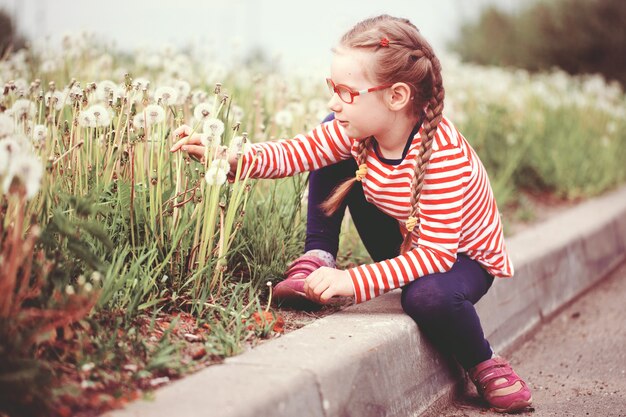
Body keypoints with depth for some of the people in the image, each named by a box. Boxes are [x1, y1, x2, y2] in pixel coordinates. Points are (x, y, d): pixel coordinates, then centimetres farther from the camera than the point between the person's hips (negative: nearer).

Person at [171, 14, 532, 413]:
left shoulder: (444, 154, -36)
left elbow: (437, 250, -38)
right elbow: (294, 152, -16)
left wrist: (354, 282, -46)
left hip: (461, 254, -6)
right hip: (404, 243, 6)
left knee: (428, 296, -42)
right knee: (335, 150, -8)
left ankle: (485, 365, -10)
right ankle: (316, 262, -4)